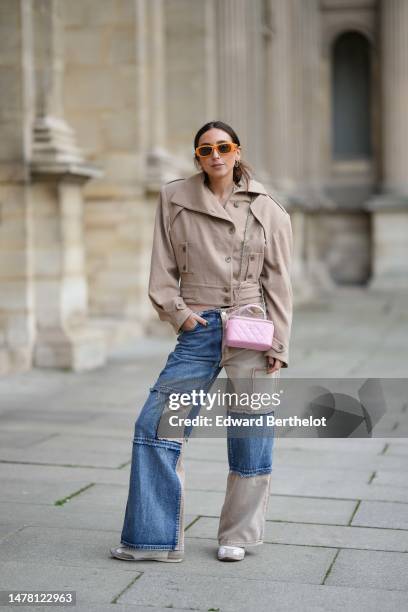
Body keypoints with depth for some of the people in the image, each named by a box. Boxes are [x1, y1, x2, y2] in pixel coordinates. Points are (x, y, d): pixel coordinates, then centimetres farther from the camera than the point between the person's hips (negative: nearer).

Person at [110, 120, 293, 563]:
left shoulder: (268, 210, 3)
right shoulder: (174, 199, 6)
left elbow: (278, 283, 4)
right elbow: (163, 269, 9)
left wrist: (278, 346, -1)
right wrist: (177, 312, -4)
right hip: (198, 329, 2)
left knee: (250, 433, 3)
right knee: (154, 425, -4)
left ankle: (237, 536, 21)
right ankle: (155, 538, 7)